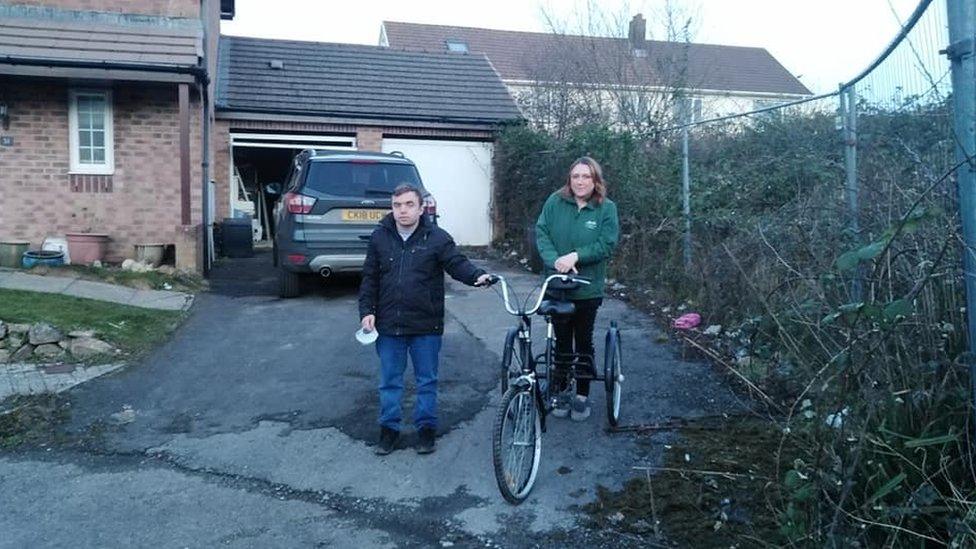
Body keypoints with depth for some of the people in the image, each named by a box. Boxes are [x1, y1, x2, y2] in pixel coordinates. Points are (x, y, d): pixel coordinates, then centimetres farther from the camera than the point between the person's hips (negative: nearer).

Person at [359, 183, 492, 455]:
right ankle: (389, 428, 28)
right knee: (389, 381, 13)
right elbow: (370, 278, 7)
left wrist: (477, 276, -34)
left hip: (426, 326, -2)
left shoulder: (437, 238, -5)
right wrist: (366, 311, 0)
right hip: (388, 324, 2)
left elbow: (457, 263, -14)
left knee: (427, 381, 11)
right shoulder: (380, 237, 3)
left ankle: (426, 427, 27)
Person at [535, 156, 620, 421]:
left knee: (584, 342, 10)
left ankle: (582, 396, 24)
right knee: (562, 341, 13)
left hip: (588, 289, -1)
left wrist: (575, 256, -22)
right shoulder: (555, 202, -2)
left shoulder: (607, 208, -6)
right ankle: (561, 392, 28)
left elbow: (607, 244, -12)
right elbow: (541, 233, -5)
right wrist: (555, 260, -21)